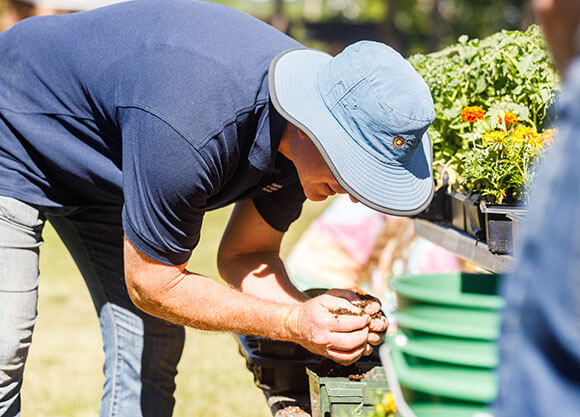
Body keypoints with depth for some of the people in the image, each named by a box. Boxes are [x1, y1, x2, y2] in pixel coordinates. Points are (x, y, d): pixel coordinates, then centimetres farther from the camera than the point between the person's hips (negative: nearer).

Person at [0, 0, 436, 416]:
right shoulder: (192, 132, -43)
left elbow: (244, 256, -7)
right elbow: (150, 285, -29)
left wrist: (318, 317, -27)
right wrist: (294, 322, -33)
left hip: (103, 168, 7)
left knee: (152, 346, -2)